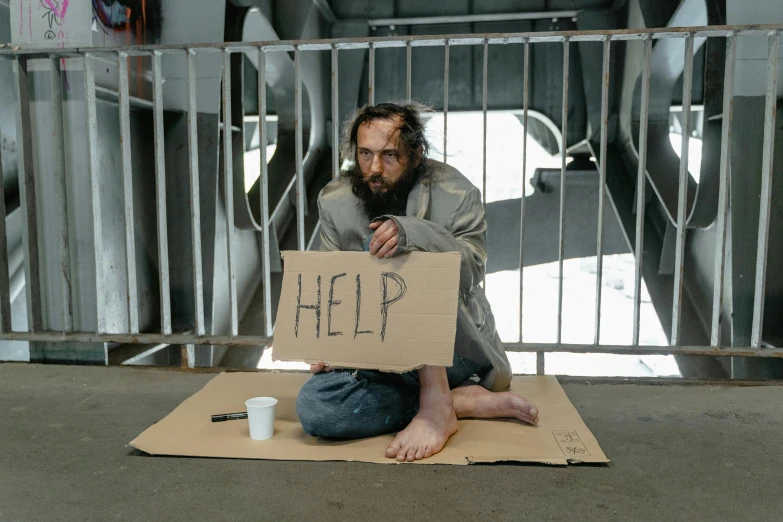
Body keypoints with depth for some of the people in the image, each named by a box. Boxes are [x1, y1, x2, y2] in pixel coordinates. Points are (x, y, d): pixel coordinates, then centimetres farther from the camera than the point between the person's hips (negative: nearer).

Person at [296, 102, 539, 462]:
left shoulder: (456, 193, -8)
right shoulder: (334, 202, 0)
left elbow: (471, 270, -20)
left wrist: (412, 233, -37)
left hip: (458, 350, -3)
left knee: (405, 259, -29)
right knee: (314, 406, -25)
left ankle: (437, 405, -24)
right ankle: (469, 402, -18)